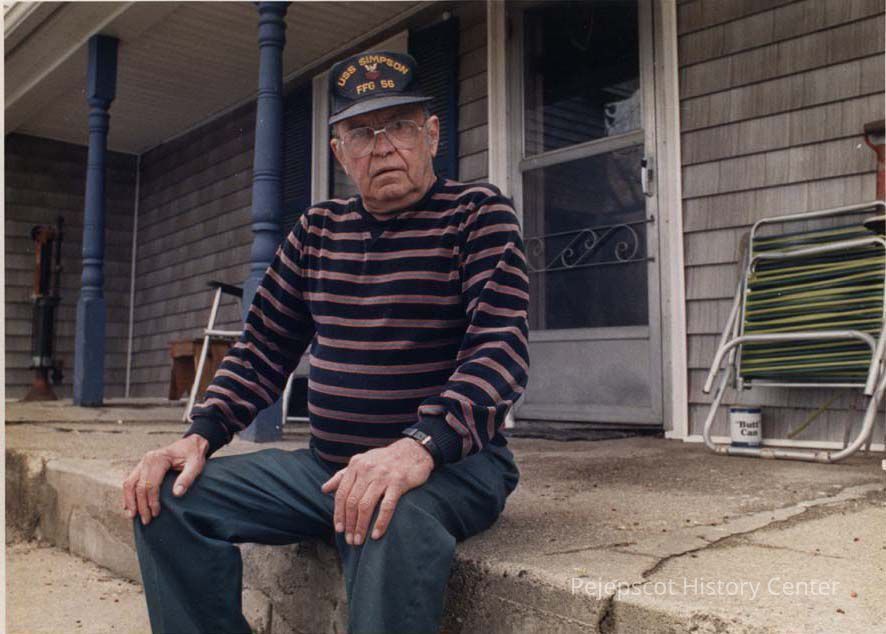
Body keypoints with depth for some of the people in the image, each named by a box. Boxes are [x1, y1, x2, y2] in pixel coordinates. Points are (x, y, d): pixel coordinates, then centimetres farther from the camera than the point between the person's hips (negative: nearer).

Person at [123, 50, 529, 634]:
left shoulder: (478, 213, -5)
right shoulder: (318, 230, 12)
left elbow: (501, 348, -19)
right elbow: (264, 349, 14)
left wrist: (420, 445, -35)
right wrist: (200, 436, -2)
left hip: (451, 461, -5)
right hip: (327, 464, 6)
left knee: (391, 523, -38)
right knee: (168, 498, -6)